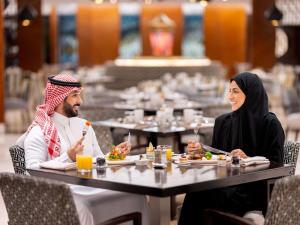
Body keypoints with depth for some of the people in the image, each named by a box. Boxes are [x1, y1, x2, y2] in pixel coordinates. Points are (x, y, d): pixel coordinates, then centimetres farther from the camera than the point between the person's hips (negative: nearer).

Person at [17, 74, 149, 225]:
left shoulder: (83, 125, 21)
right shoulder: (39, 132, -1)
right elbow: (33, 171, -13)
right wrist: (68, 158, -23)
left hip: (93, 187, 6)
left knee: (136, 196, -19)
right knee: (80, 207, -40)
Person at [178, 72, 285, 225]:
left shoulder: (270, 123, -3)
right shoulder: (223, 122, 13)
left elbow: (276, 164, -6)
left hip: (257, 189, -5)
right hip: (226, 183, 5)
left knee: (203, 197, -31)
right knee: (195, 193, -28)